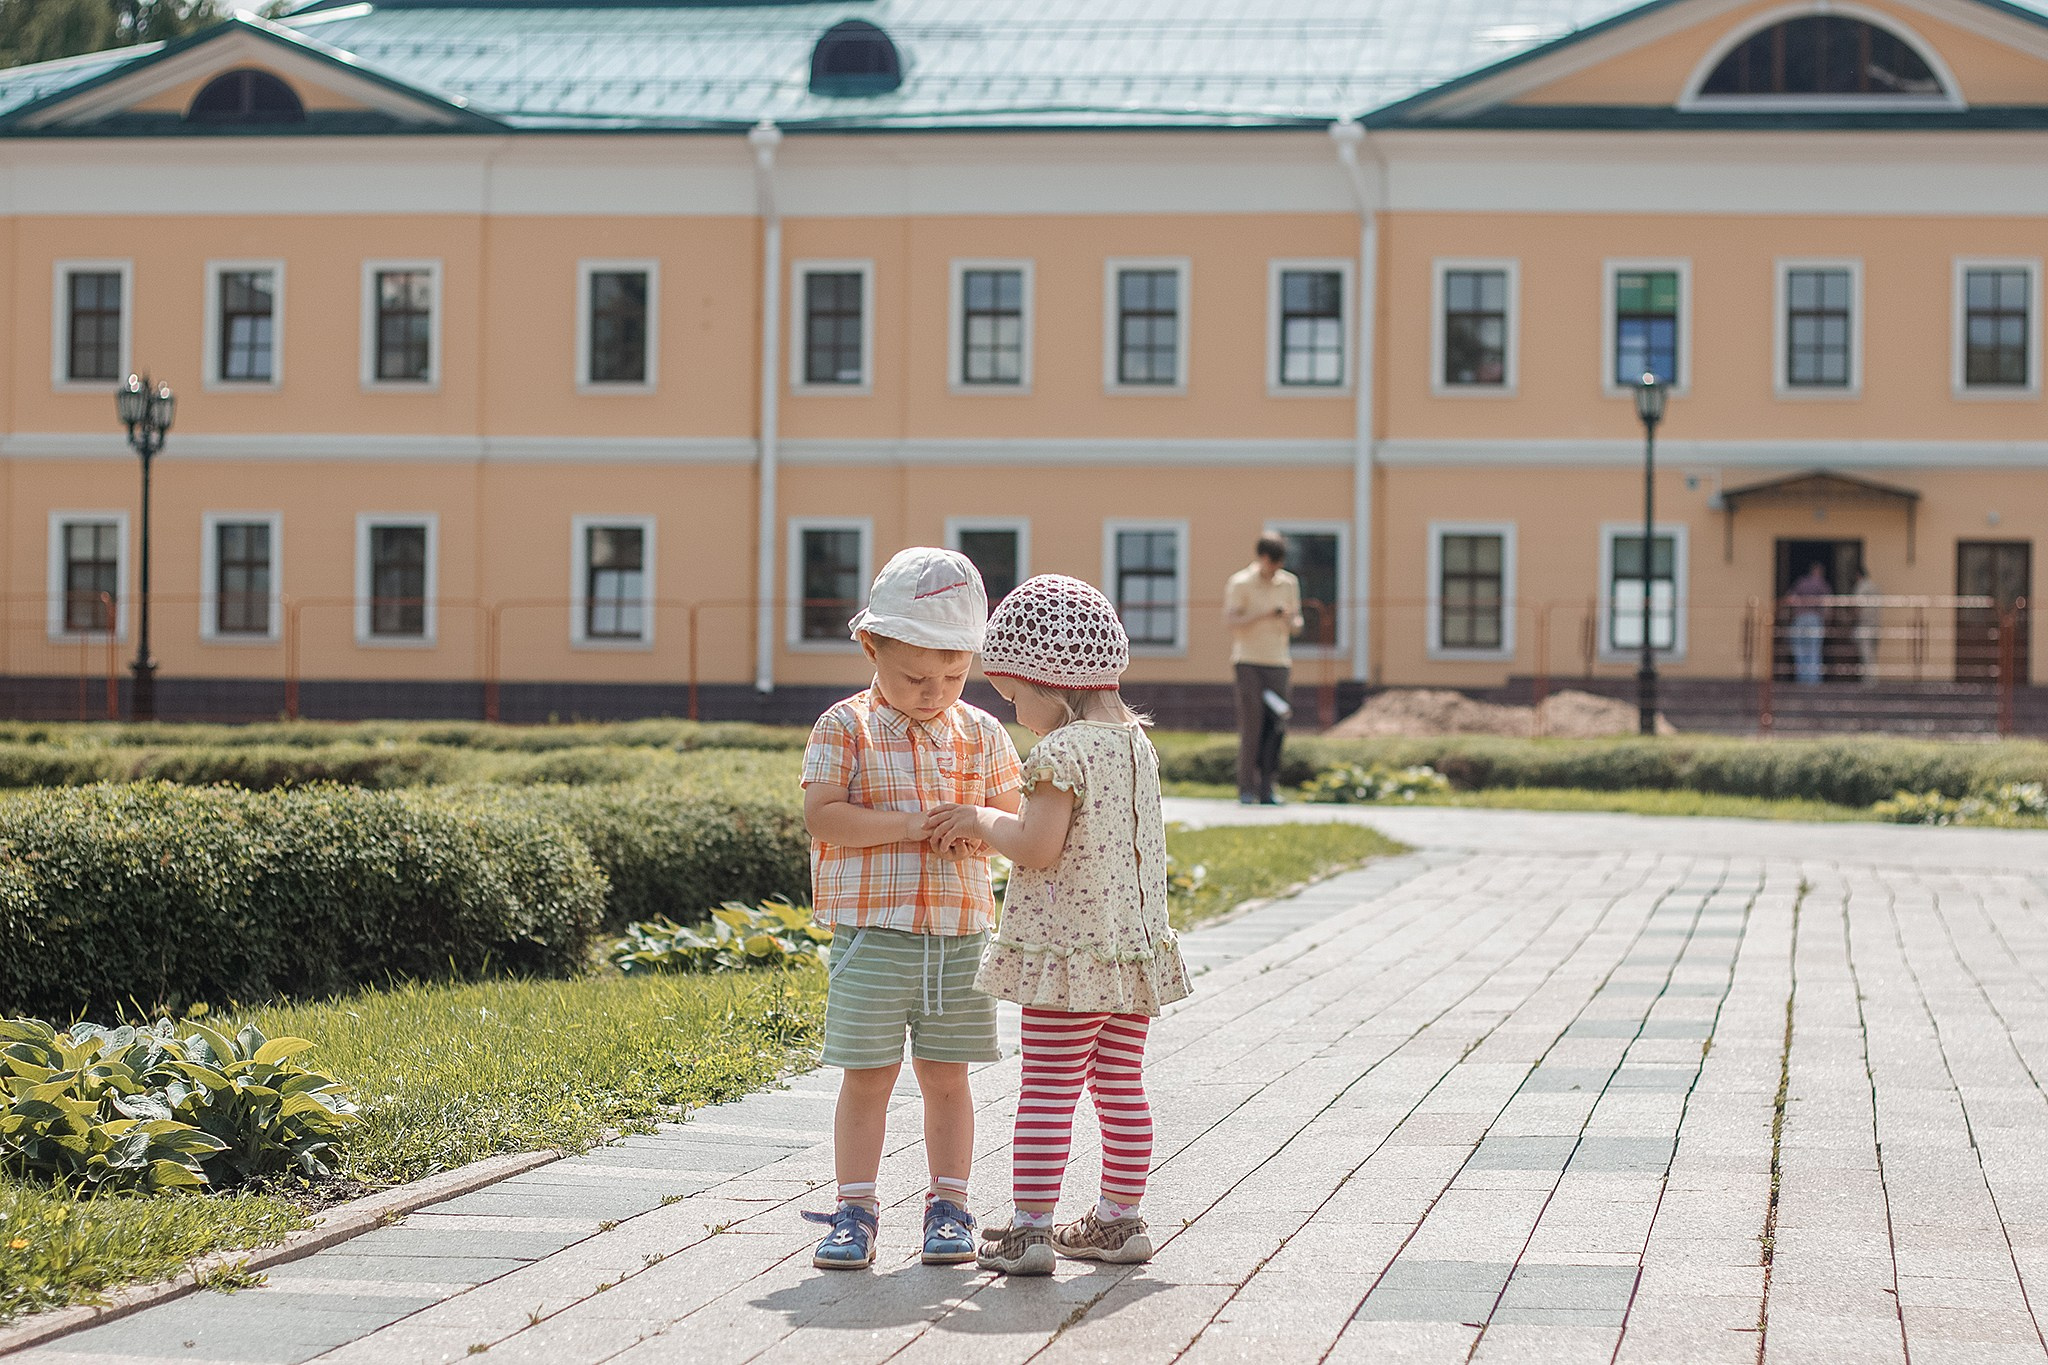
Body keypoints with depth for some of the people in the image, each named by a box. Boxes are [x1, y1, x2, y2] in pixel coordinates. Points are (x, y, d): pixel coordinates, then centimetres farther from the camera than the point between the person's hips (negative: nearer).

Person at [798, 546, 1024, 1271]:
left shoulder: (981, 734, 7)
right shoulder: (844, 729, -3)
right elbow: (822, 816, -14)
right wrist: (911, 823, -19)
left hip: (959, 933, 3)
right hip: (872, 932, -3)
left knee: (946, 1075, 9)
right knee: (867, 1074, 1)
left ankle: (948, 1206, 17)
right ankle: (855, 1210, 7)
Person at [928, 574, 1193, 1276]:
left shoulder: (1061, 751, -17)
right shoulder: (1135, 743, 10)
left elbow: (1037, 847, -22)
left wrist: (982, 822, -5)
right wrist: (995, 825, 18)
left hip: (1070, 948, -8)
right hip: (1135, 943, 8)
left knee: (1049, 1091, -4)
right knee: (1121, 1086, 13)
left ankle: (1030, 1228, -3)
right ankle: (1119, 1218, 20)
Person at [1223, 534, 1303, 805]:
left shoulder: (1289, 583, 11)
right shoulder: (1241, 583, -2)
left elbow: (1295, 623, 17)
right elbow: (1230, 620, -12)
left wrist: (1292, 622, -7)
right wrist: (1265, 615, -22)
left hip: (1278, 663, 4)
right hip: (1248, 662, -4)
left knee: (1276, 727, -2)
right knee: (1251, 725, -7)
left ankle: (1266, 788, 3)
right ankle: (1246, 789, -3)